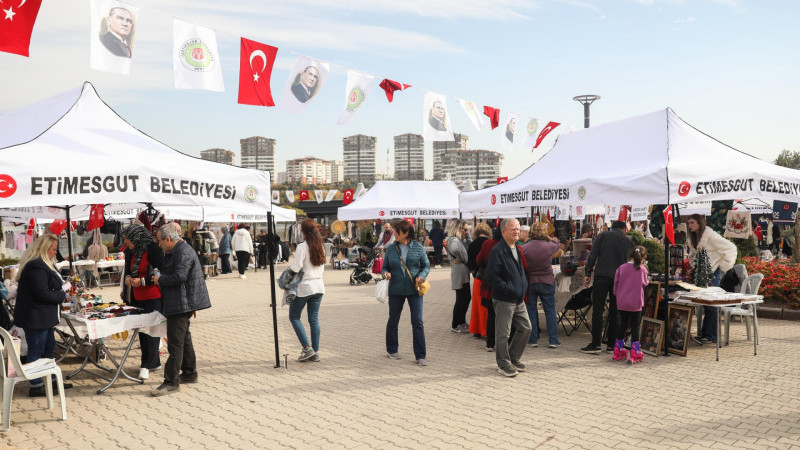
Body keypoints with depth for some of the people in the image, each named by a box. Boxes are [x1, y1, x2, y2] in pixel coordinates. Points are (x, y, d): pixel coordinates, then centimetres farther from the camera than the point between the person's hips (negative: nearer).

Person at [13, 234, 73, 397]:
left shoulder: (43, 264, 13)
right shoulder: (37, 267, -22)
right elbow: (42, 294, -26)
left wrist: (61, 289, 6)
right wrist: (62, 295, -13)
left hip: (43, 317, 11)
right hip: (35, 317, -11)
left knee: (49, 346, 19)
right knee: (36, 350, 0)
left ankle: (51, 380, 30)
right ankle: (36, 387, 10)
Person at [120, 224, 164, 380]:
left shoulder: (153, 249, -14)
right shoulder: (131, 252, 11)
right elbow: (129, 270, 22)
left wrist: (142, 281, -17)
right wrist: (127, 277, 0)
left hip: (153, 298, -9)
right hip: (137, 298, 9)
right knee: (141, 329, 11)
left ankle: (147, 364, 3)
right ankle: (154, 362, 22)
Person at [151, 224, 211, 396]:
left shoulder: (183, 252, -17)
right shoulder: (175, 251, 18)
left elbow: (179, 277, -26)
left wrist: (160, 279, -12)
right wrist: (161, 279, 14)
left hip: (182, 303, -11)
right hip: (180, 304, 11)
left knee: (175, 342, -8)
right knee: (184, 339, 18)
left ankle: (171, 381, -4)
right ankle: (189, 373, 29)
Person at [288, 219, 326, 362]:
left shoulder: (302, 247, -14)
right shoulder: (320, 247, 7)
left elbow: (296, 267, -18)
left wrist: (288, 269, 1)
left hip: (304, 287, -6)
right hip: (318, 286, 6)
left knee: (294, 317, 8)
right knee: (314, 319, 10)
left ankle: (307, 348, -2)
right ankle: (315, 352, 10)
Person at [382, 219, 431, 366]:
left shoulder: (417, 247, 0)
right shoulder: (391, 249, 5)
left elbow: (426, 265, 5)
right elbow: (384, 267, 11)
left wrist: (422, 276, -14)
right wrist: (385, 273, -11)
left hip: (414, 289, -2)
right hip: (396, 290, 2)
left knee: (417, 322, -5)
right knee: (393, 320, 12)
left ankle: (421, 355, 4)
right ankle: (391, 349, 33)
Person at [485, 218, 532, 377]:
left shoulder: (517, 249, 14)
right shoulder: (497, 251, -14)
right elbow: (491, 276, -19)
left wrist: (523, 287, 13)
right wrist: (509, 289, -21)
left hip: (519, 299, 9)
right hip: (504, 300, -8)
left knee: (525, 328, 14)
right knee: (503, 333, 1)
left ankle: (514, 358, 29)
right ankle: (503, 364, 15)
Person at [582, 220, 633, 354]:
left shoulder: (603, 235, 7)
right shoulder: (628, 240, 13)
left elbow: (593, 255, 0)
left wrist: (588, 274, 1)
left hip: (602, 276, -2)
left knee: (597, 309, -2)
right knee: (615, 311, 9)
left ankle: (595, 344, -5)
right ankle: (612, 344, 12)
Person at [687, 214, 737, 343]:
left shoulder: (710, 235, -15)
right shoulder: (693, 238, 10)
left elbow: (730, 247, -16)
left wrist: (723, 265, -14)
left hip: (712, 272, -8)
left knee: (711, 304, -7)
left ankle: (712, 335, -3)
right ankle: (704, 333, 16)